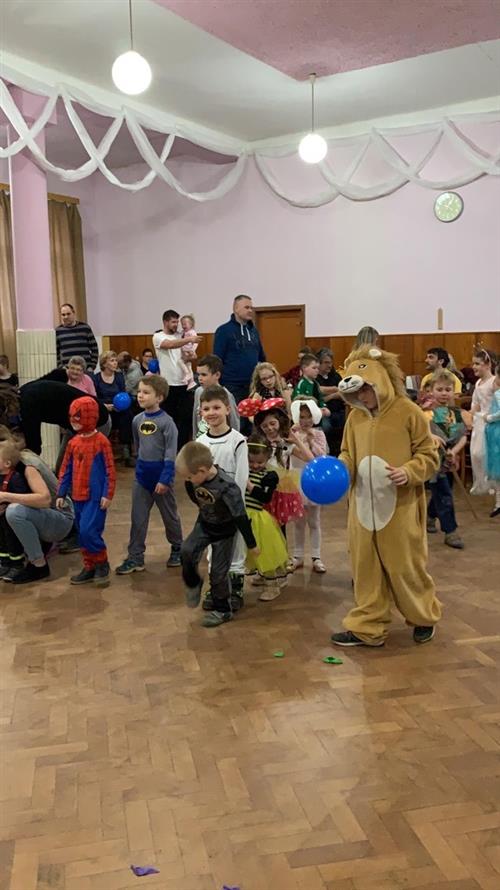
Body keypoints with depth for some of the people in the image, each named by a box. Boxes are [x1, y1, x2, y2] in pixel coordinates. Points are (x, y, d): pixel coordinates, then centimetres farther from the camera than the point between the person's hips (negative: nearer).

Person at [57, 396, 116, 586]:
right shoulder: (73, 443, 8)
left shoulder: (101, 441, -10)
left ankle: (101, 563, 6)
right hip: (78, 496, 7)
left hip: (96, 496, -7)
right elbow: (66, 469, 13)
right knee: (82, 533, 11)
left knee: (89, 531, -14)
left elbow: (110, 470, -10)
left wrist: (108, 494, -13)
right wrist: (61, 493, 10)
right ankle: (89, 567, 23)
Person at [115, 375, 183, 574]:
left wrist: (165, 479, -18)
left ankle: (177, 548, 31)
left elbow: (171, 454, -15)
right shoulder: (137, 420, 3)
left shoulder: (166, 422, -14)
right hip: (141, 475, 5)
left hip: (161, 473, -5)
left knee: (169, 515, 12)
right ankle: (135, 557, 12)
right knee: (138, 518, 5)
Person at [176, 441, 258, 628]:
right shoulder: (197, 479, -17)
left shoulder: (227, 487, -35)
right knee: (187, 551, -17)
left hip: (224, 530, -5)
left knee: (218, 571, 2)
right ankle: (193, 584, 10)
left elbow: (240, 517, -26)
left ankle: (223, 610, 22)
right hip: (204, 524, 5)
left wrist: (251, 544, -19)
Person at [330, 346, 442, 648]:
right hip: (364, 505, 5)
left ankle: (425, 617, 31)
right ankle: (368, 627, 20)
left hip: (400, 508, -5)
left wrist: (409, 472, -23)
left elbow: (429, 456, -6)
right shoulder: (356, 417, 5)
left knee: (404, 566, 6)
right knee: (366, 568, 9)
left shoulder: (409, 412, -10)